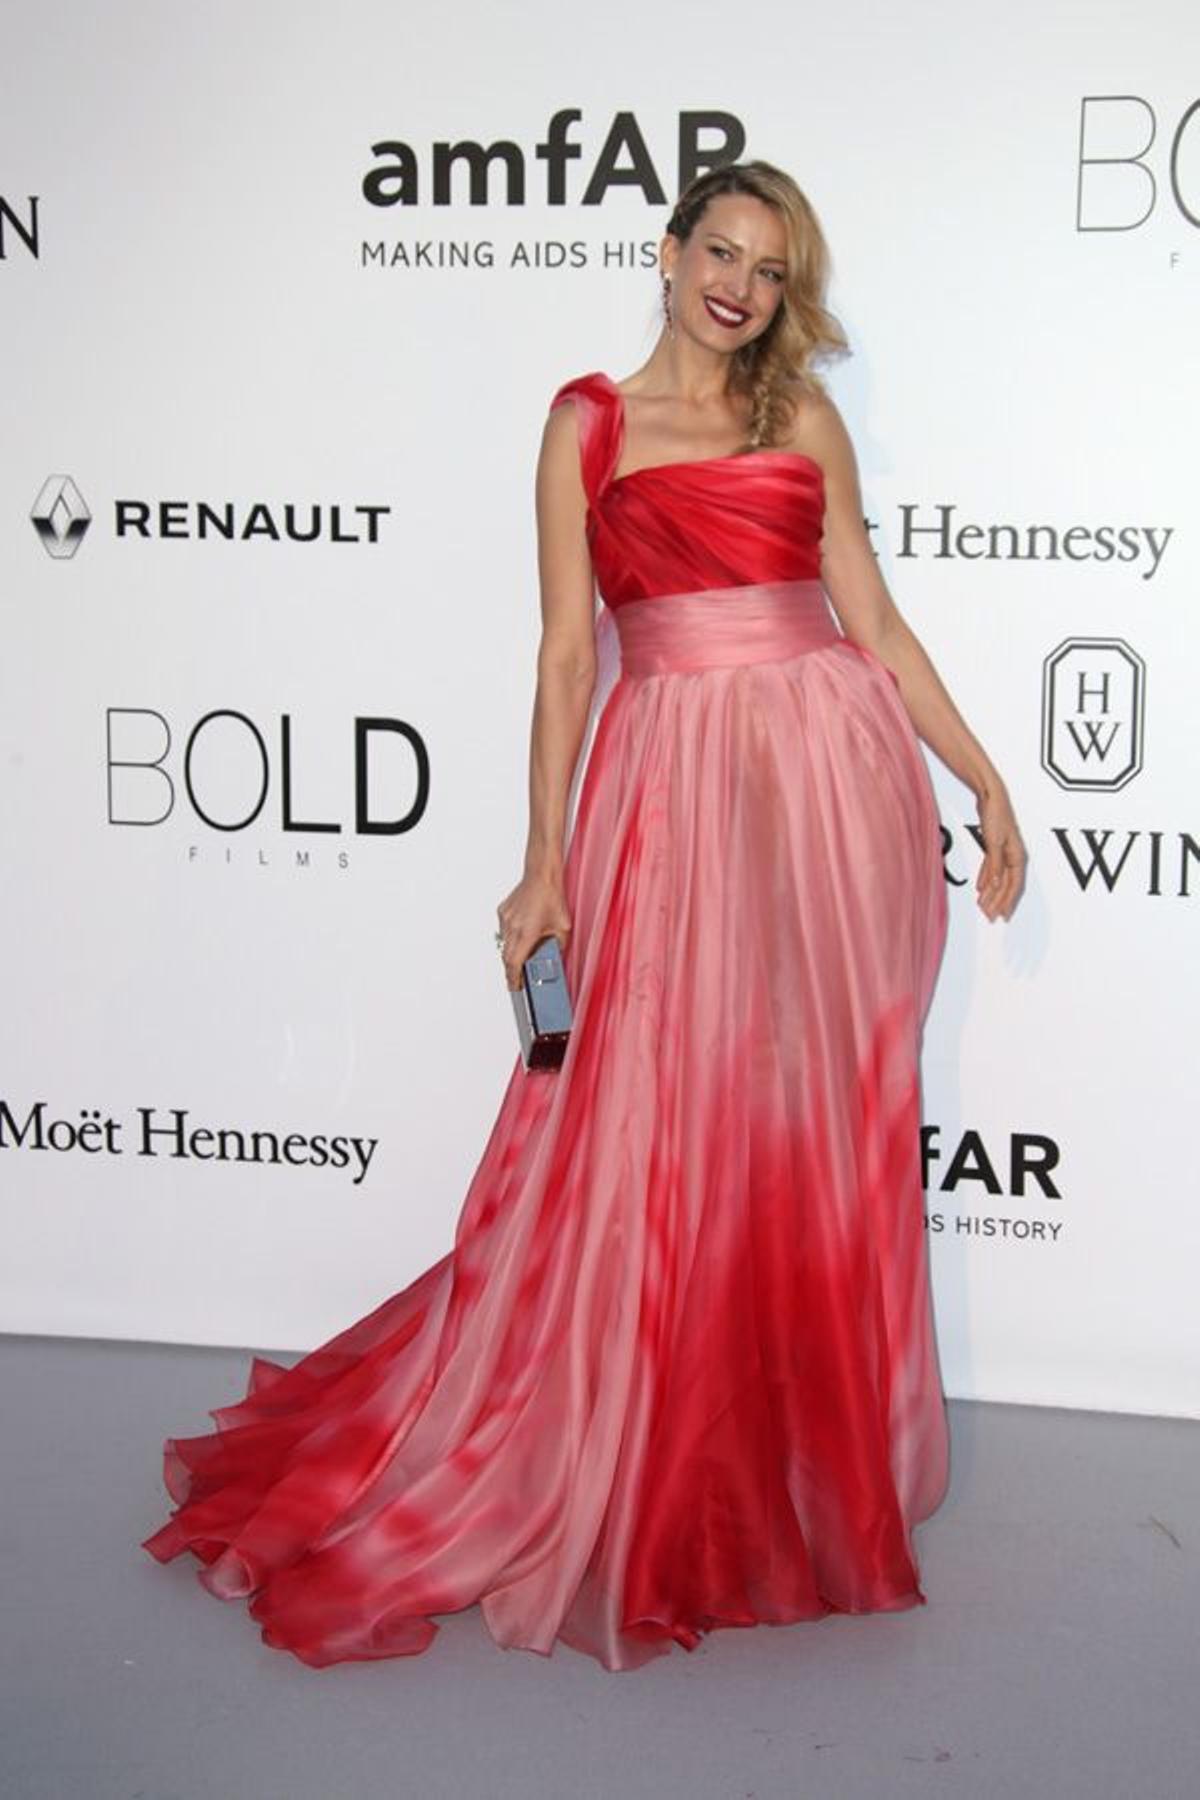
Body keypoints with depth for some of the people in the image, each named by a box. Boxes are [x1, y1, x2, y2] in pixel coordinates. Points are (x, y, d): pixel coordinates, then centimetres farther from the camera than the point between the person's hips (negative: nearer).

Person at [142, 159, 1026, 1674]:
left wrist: (983, 780, 9)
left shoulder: (804, 418, 13)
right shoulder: (589, 423, 7)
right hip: (668, 790, -2)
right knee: (649, 1134, -2)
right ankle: (649, 1478, 15)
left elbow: (874, 622, 13)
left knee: (817, 1134, 6)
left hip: (830, 782, 2)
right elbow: (567, 649, 3)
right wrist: (545, 862, -1)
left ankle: (809, 1462, 22)